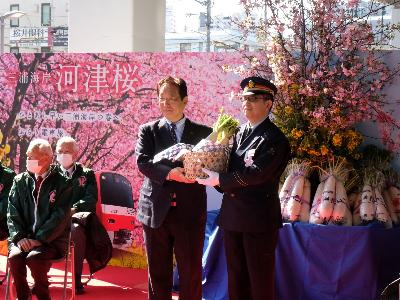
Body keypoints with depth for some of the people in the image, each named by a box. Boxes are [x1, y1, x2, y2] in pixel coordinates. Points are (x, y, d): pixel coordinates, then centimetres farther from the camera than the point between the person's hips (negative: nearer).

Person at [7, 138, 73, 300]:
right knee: (15, 257, -27)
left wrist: (39, 239, -16)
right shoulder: (20, 181, 9)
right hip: (24, 238, 3)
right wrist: (19, 237, -10)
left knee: (34, 258, -31)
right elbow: (13, 212, 6)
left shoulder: (62, 183, -3)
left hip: (51, 240, -3)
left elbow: (60, 216, -9)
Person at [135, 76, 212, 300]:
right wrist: (170, 173, -23)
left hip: (190, 212, 0)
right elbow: (143, 162, -7)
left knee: (191, 273, 4)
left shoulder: (203, 133, 7)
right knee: (158, 273, 9)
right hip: (156, 211, 1)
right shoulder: (148, 131, 7)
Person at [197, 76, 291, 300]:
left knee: (260, 280, 2)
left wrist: (220, 179, -15)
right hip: (233, 215, 8)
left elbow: (256, 173, -22)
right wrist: (222, 183, -6)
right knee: (236, 277, 16)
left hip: (259, 219, -7)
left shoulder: (274, 139, -12)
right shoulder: (239, 133, 13)